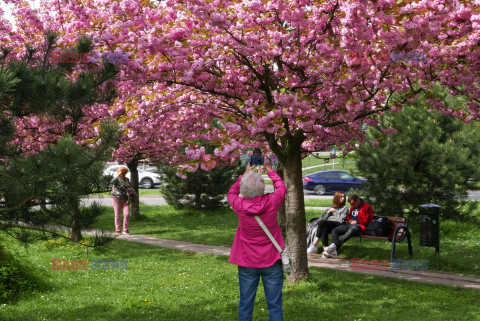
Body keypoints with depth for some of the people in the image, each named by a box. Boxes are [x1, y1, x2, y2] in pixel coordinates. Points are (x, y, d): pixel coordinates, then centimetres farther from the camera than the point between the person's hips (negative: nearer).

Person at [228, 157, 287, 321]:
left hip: (247, 263, 1)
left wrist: (246, 173, 21)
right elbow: (281, 187, 9)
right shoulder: (271, 203, -14)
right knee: (274, 305, 7)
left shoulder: (239, 205, -12)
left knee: (245, 305, 11)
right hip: (271, 262, -1)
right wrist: (269, 169, 21)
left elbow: (232, 192, 13)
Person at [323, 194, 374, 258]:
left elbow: (368, 220, 0)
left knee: (350, 232, -43)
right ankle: (334, 252, -37)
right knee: (334, 231, -19)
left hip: (359, 226, -7)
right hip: (349, 224, 7)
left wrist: (356, 222, -4)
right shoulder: (352, 207, 30)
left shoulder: (367, 207, 7)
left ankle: (334, 245, -60)